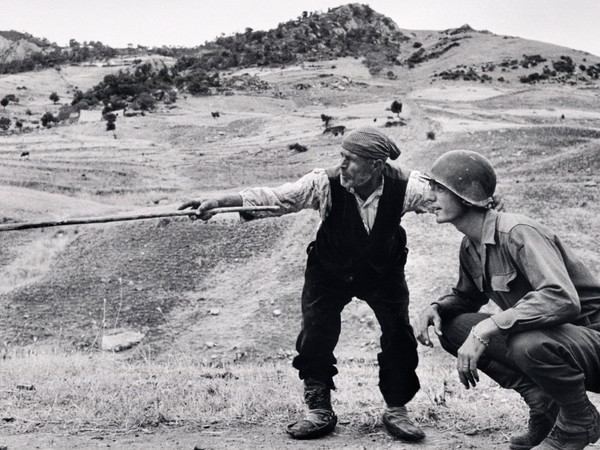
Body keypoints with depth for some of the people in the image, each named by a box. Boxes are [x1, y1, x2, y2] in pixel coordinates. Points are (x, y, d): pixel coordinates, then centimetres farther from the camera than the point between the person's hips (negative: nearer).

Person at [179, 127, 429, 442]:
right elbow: (272, 198, -31)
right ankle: (320, 411, 14)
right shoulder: (325, 184, -28)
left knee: (399, 334, -4)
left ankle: (396, 409, 17)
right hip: (329, 271, 0)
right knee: (315, 336, -6)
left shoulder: (404, 186, -25)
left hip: (383, 272, 1)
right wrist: (219, 202, -40)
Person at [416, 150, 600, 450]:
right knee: (452, 326, -4)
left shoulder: (518, 233, -24)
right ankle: (543, 404, 4)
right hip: (544, 334, 8)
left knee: (531, 343, -39)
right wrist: (435, 308, -4)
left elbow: (562, 299, -37)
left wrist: (485, 329, -38)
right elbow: (466, 297, 20)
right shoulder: (470, 245, 3)